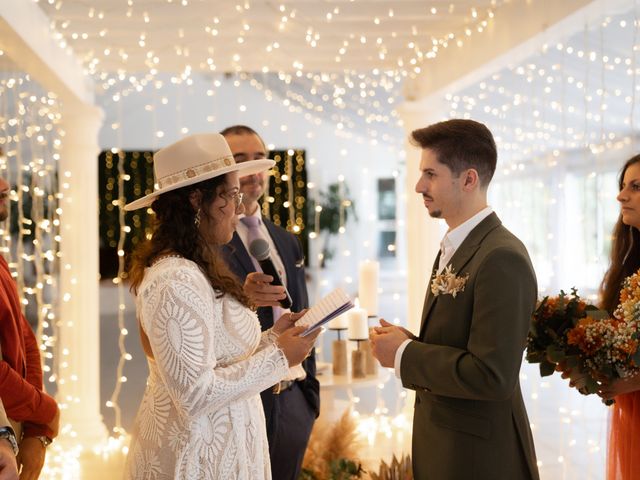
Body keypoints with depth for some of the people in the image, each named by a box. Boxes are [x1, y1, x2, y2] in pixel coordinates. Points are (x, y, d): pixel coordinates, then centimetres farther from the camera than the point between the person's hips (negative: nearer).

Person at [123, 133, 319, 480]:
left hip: (210, 446, 10)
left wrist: (271, 338, 4)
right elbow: (195, 394, -25)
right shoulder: (178, 282, -22)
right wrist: (277, 357, -18)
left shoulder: (193, 270, 9)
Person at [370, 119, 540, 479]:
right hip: (440, 443, 9)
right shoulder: (455, 248, 8)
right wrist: (409, 341, -5)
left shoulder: (502, 258, -22)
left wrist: (404, 354, -18)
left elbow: (492, 376, -27)